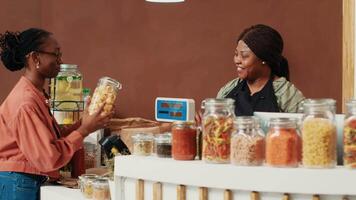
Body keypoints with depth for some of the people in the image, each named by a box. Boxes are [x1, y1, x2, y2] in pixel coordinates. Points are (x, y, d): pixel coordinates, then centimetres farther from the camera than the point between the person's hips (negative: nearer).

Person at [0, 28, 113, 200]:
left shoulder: (35, 95, 9)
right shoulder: (26, 102, -20)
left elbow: (52, 140, 8)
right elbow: (48, 158, -21)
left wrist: (83, 123, 1)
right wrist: (84, 130, -14)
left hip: (27, 183, 9)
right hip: (16, 185, -9)